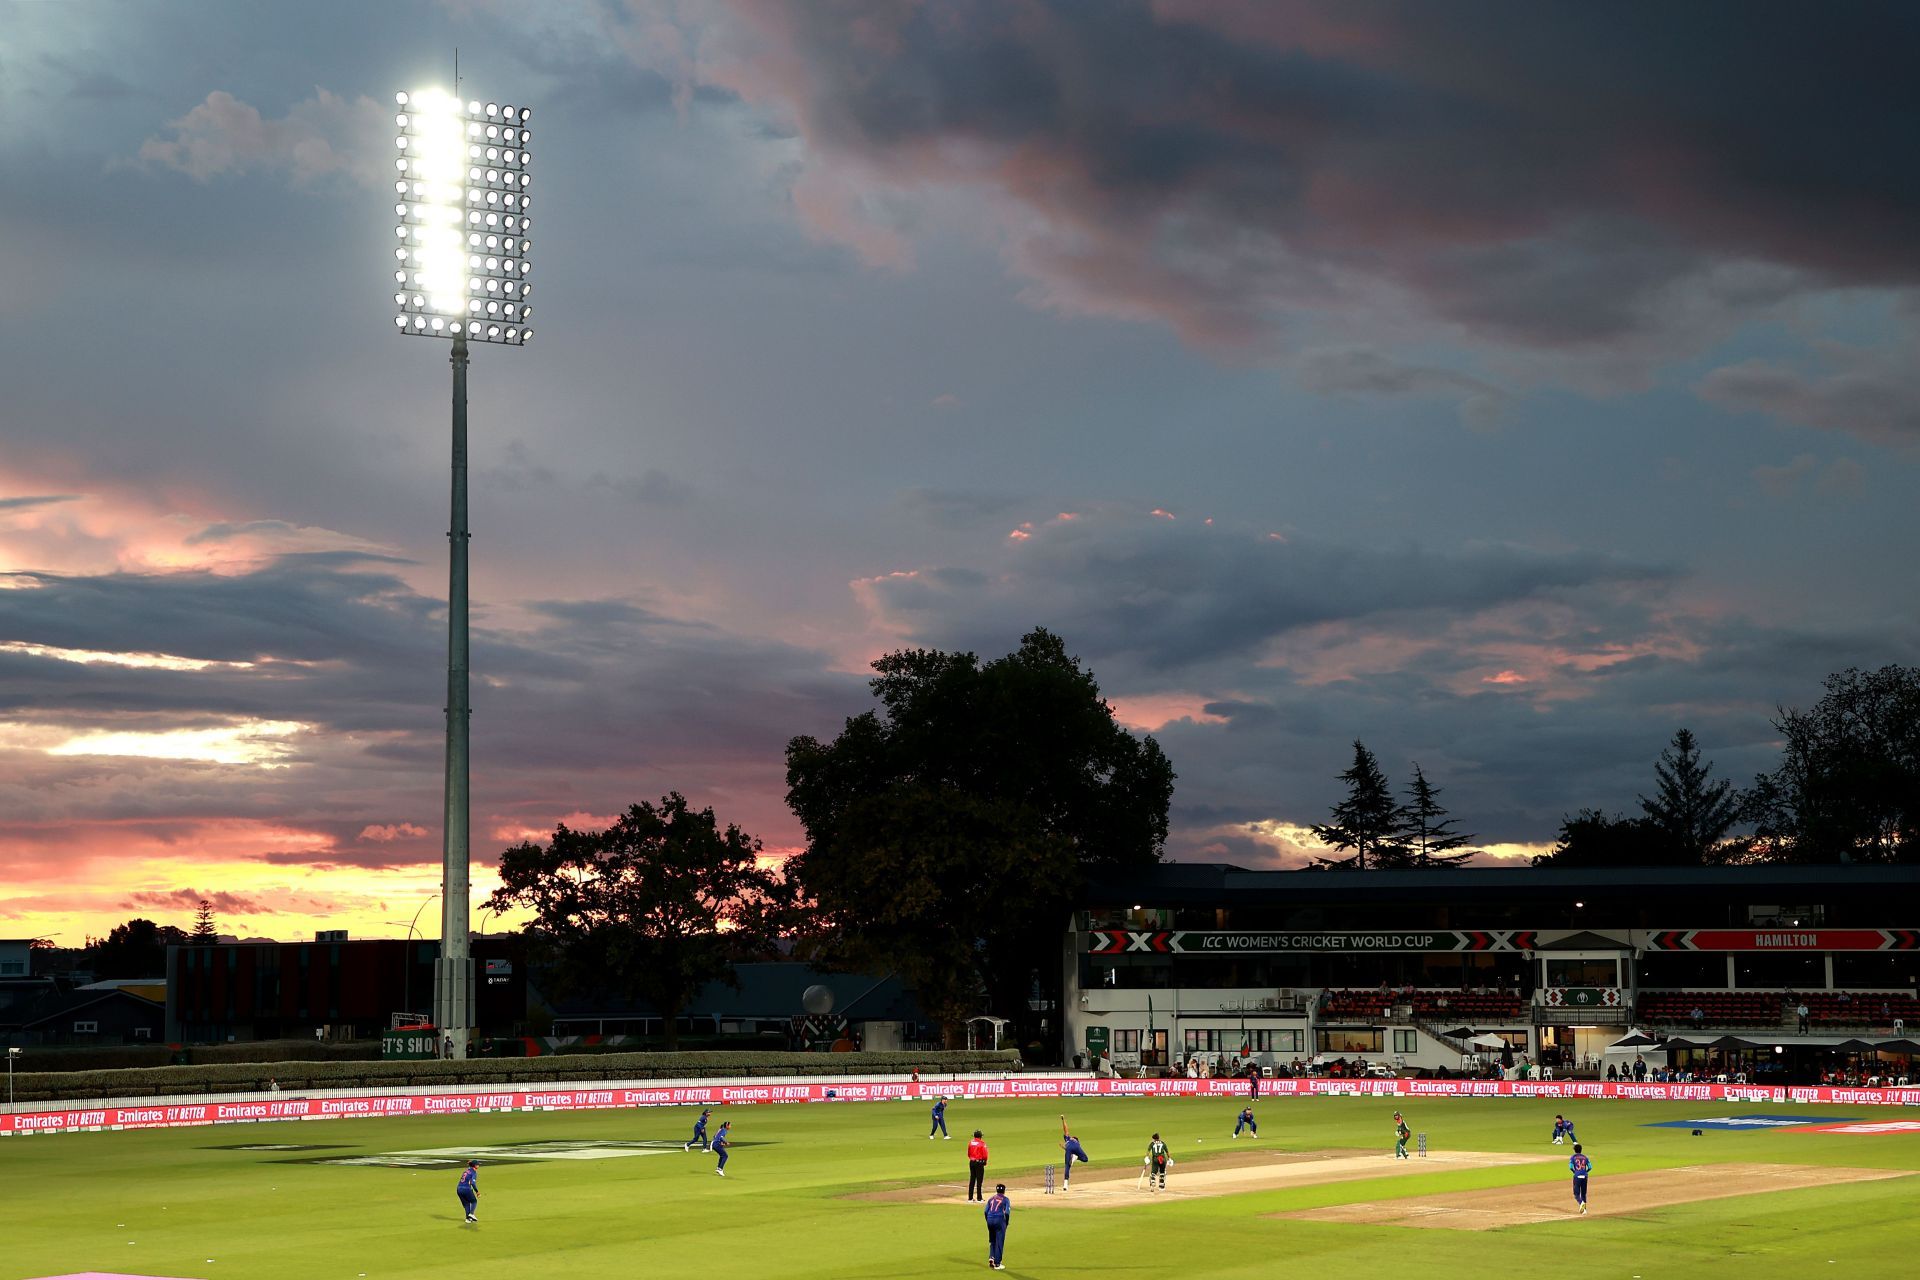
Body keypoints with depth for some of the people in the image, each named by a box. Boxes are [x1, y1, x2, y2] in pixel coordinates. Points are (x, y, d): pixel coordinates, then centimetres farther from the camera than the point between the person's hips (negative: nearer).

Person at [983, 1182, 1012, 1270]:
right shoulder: (1005, 1199, 4)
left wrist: (988, 1222, 16)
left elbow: (986, 1211, 9)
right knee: (999, 1242, 2)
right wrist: (1006, 1224, 5)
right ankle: (997, 1263, 2)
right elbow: (1007, 1213, -6)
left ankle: (991, 1257, 4)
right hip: (999, 1220, -4)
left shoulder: (991, 1198, 15)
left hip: (990, 1220, 4)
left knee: (992, 1241, 21)